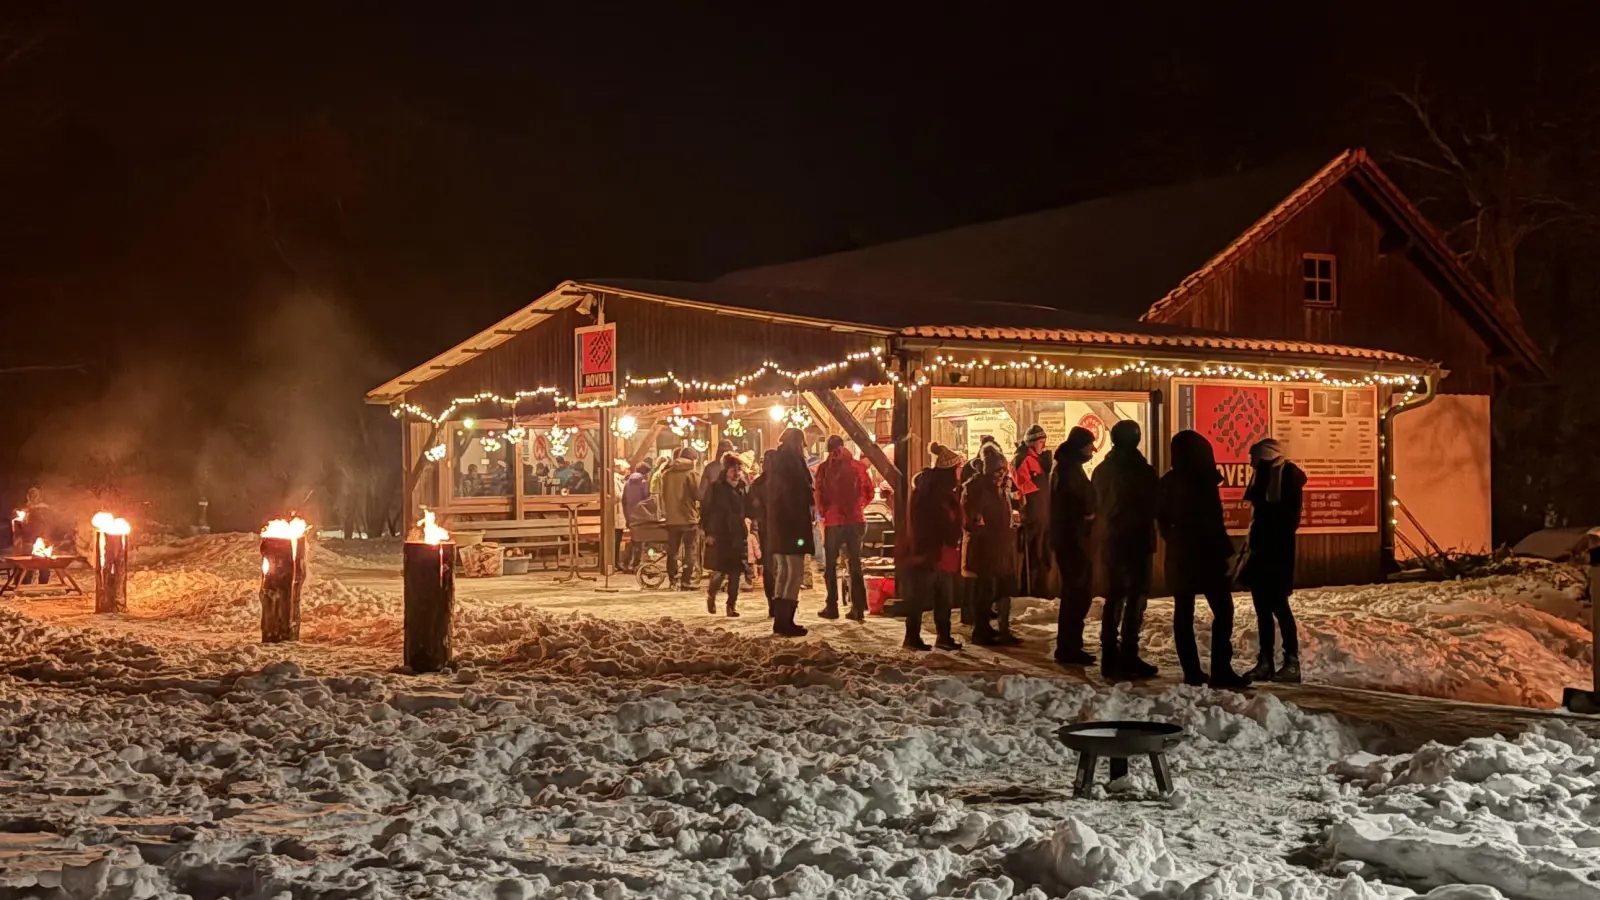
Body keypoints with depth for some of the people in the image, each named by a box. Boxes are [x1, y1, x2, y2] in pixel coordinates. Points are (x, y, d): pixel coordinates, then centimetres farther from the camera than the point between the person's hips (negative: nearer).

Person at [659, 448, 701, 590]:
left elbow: (663, 494, 11)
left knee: (672, 549, 13)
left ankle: (672, 578, 15)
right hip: (688, 517, -4)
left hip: (671, 518, 4)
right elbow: (698, 494, -12)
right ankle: (685, 581, -4)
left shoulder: (667, 474, 5)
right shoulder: (691, 473, -10)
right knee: (689, 549, 1)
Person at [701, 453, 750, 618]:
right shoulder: (715, 488, -2)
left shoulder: (742, 488, 8)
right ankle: (711, 595, 23)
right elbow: (705, 510, -3)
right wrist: (707, 532, -9)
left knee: (735, 573, 2)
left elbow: (748, 510, 13)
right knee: (719, 571, -6)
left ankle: (732, 605, 10)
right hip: (719, 535, -3)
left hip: (738, 536, 4)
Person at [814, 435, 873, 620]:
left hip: (833, 520, -2)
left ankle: (832, 607, 5)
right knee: (855, 564, 8)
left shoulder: (824, 468, -4)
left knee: (830, 565, 8)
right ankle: (858, 607, 4)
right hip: (855, 520, 2)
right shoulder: (857, 466, 1)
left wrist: (823, 512, 10)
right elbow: (869, 491, 4)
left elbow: (819, 494, -7)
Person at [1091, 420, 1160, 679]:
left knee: (1114, 596, 13)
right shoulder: (1142, 471, -12)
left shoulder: (1101, 471, 6)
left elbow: (1095, 507, 11)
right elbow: (1154, 506, -4)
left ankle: (1110, 657, 14)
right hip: (1136, 540, -6)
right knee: (1136, 597, -3)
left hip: (1110, 541, 6)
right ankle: (1128, 656, -7)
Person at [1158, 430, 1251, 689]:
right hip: (1204, 553, -7)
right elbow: (1211, 522, -14)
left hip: (1178, 554, 7)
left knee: (1183, 613, 7)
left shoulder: (1166, 483, 6)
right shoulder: (1201, 481, -15)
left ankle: (1192, 672, 7)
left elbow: (1162, 519, 13)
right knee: (1223, 610, -2)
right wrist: (1225, 550, -4)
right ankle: (1221, 670, -9)